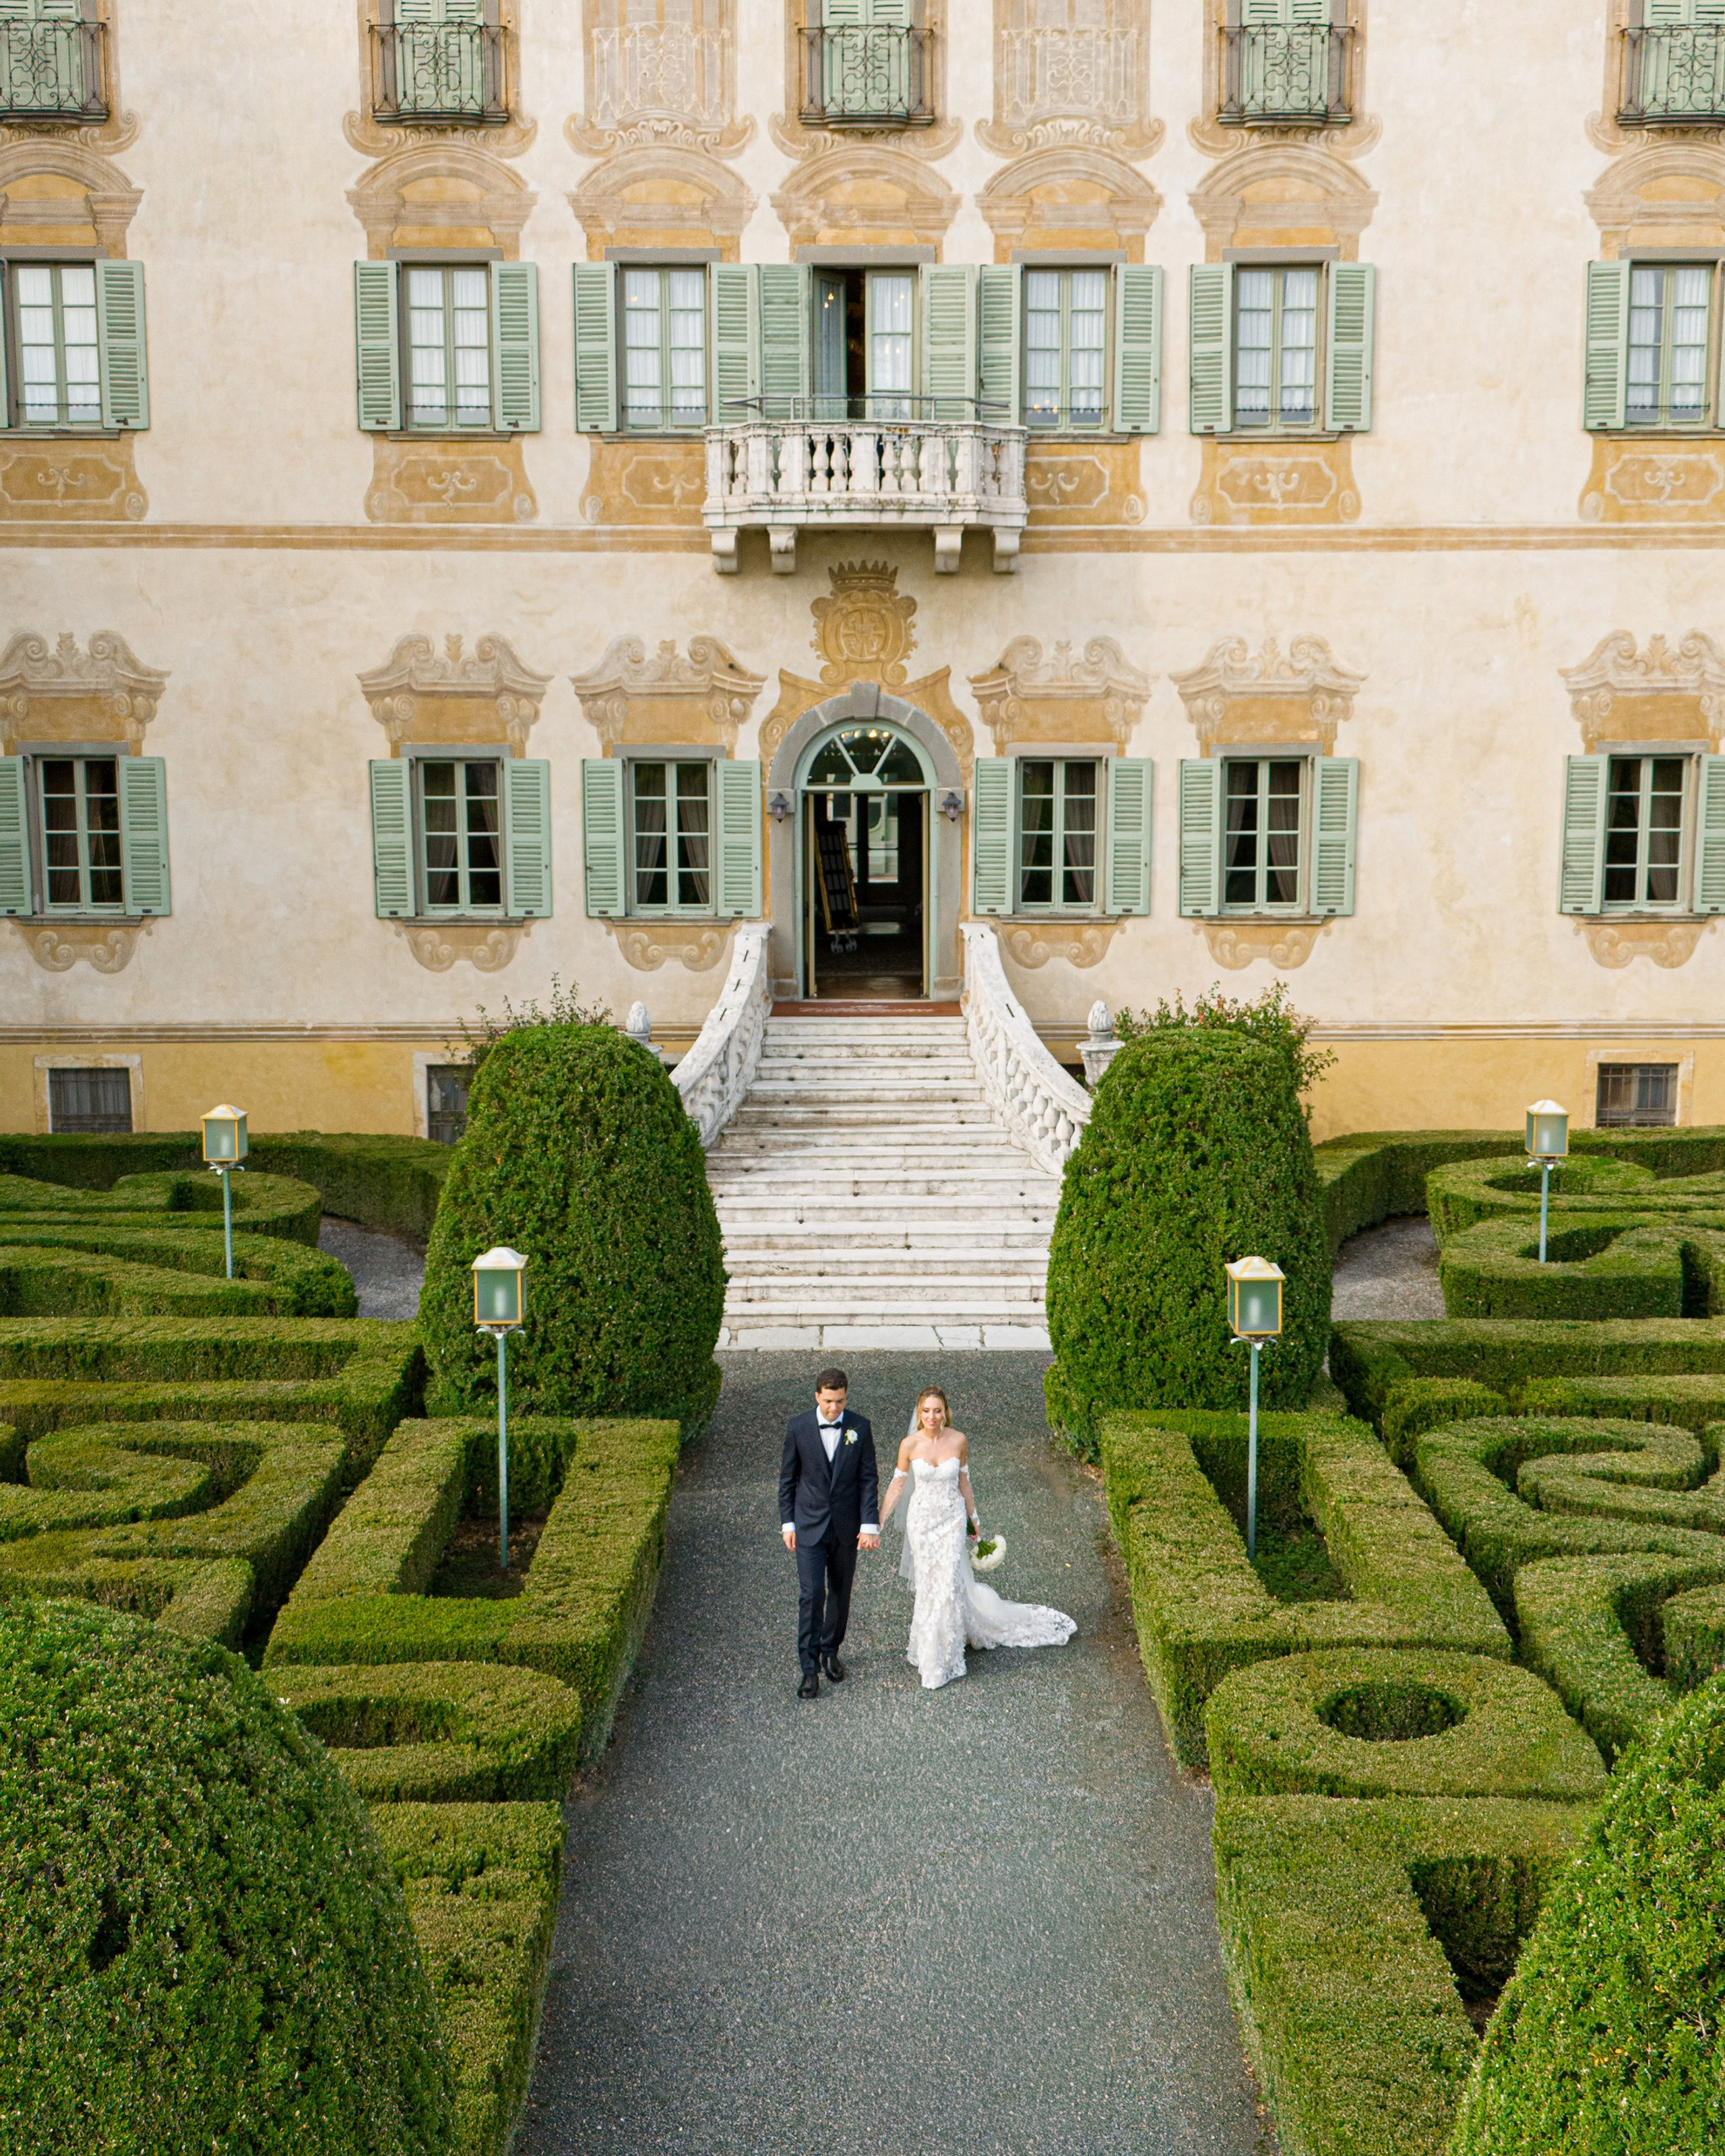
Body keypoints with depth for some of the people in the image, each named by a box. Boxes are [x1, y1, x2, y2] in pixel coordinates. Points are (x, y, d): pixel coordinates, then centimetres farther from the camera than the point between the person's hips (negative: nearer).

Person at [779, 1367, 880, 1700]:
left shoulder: (860, 1427, -6)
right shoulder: (798, 1427, -8)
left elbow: (869, 1479, -3)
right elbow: (787, 1478, 1)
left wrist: (869, 1525, -9)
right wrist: (787, 1523, 0)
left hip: (846, 1526, 2)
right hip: (809, 1526, -2)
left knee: (840, 1594, 14)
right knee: (811, 1595, -8)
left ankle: (831, 1651, 34)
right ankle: (810, 1669, -1)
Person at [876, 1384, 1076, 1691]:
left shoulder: (959, 1441, -10)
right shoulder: (910, 1445, -13)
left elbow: (964, 1482, 3)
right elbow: (897, 1485, -4)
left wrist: (974, 1519, 12)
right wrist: (879, 1522, -6)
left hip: (952, 1519, 0)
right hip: (922, 1519, 0)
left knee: (949, 1584, -2)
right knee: (928, 1584, 9)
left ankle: (941, 1658, 14)